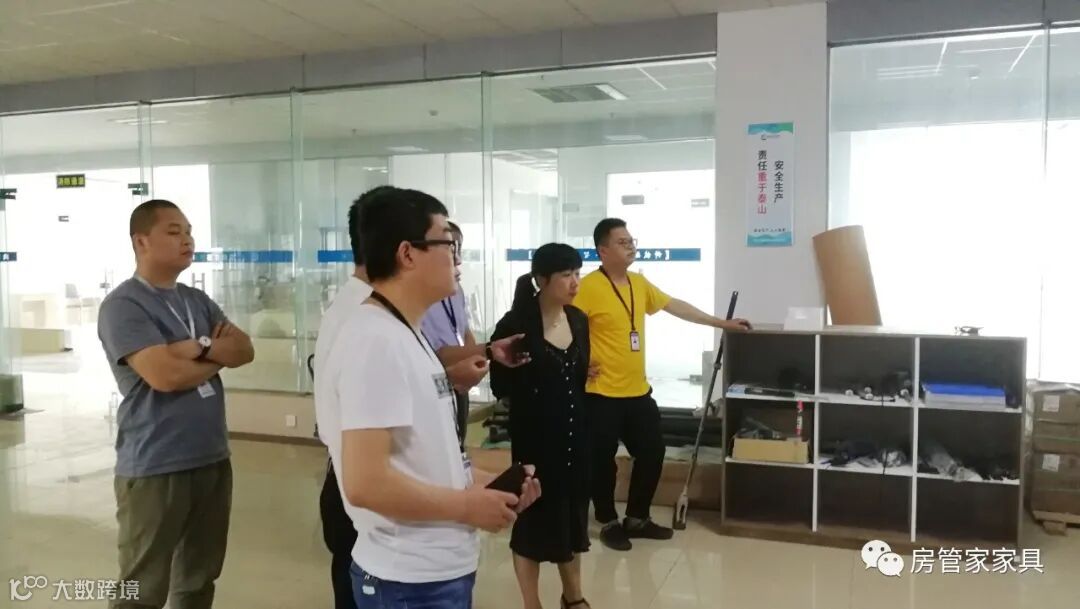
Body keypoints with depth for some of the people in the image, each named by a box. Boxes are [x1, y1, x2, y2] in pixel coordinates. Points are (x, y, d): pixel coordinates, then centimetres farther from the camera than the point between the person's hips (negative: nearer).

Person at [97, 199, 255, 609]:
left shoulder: (198, 301, 13)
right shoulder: (123, 305, -10)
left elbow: (245, 350, 1)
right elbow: (165, 374, -22)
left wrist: (199, 348, -17)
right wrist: (219, 354, -5)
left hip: (213, 460, 7)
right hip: (154, 469, -7)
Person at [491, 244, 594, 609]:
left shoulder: (578, 320, 4)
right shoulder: (516, 324, -15)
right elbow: (500, 387, -11)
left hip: (574, 432, 6)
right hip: (534, 437, -6)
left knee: (573, 513, 18)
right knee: (534, 517, 6)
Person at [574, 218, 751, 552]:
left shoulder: (639, 283, 8)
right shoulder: (589, 287, -15)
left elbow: (676, 306, 15)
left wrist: (722, 323, 18)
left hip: (638, 391, 8)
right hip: (602, 394, -7)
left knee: (652, 452, 13)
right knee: (603, 460, 4)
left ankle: (637, 518, 30)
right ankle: (609, 523, 24)